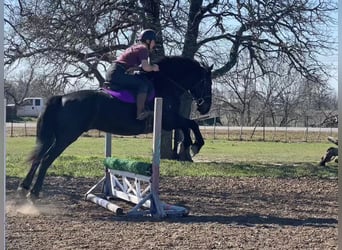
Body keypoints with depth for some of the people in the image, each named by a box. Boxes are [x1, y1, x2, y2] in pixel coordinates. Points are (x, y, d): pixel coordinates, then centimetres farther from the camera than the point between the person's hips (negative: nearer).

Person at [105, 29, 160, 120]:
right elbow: (145, 67, -16)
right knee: (143, 84, -15)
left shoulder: (135, 47, 23)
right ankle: (140, 113, -23)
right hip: (118, 74, -10)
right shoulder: (143, 49, -4)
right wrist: (153, 68, 0)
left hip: (111, 73, 10)